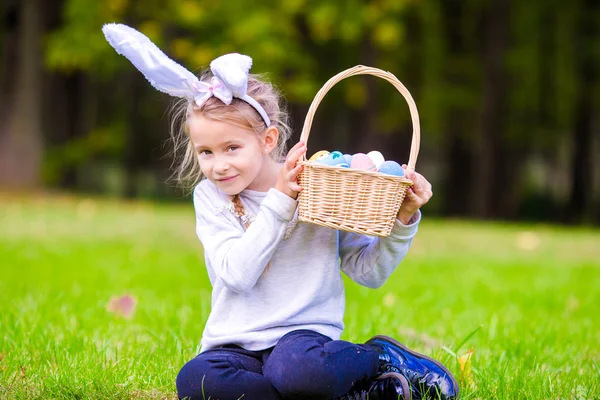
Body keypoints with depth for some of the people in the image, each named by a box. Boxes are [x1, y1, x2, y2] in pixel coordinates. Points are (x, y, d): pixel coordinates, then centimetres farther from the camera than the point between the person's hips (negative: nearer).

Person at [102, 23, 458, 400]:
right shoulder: (209, 197, 5)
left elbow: (369, 272, 7)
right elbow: (237, 274, -12)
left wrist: (404, 220, -8)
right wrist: (279, 200, -14)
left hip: (305, 331, -3)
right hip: (236, 344, 3)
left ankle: (383, 357, -8)